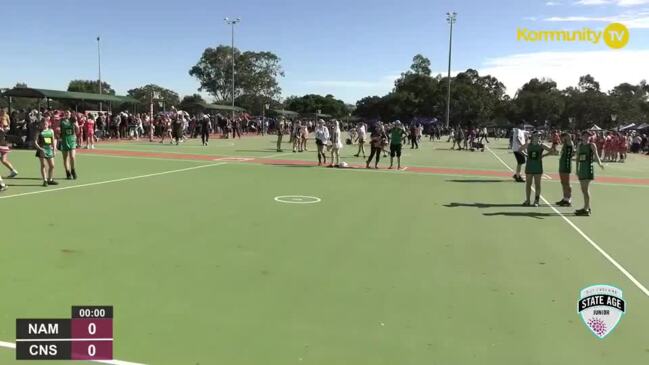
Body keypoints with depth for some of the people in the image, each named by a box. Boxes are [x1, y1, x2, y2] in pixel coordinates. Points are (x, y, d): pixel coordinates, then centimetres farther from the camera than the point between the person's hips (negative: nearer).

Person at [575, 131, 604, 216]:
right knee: (583, 189, 12)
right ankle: (587, 208, 22)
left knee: (586, 189, -10)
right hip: (581, 168, 7)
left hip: (588, 168, -7)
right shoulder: (579, 146, 13)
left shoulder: (592, 145, -3)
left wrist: (599, 163, -35)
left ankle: (586, 209, -8)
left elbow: (596, 154, -17)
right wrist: (577, 169, 13)